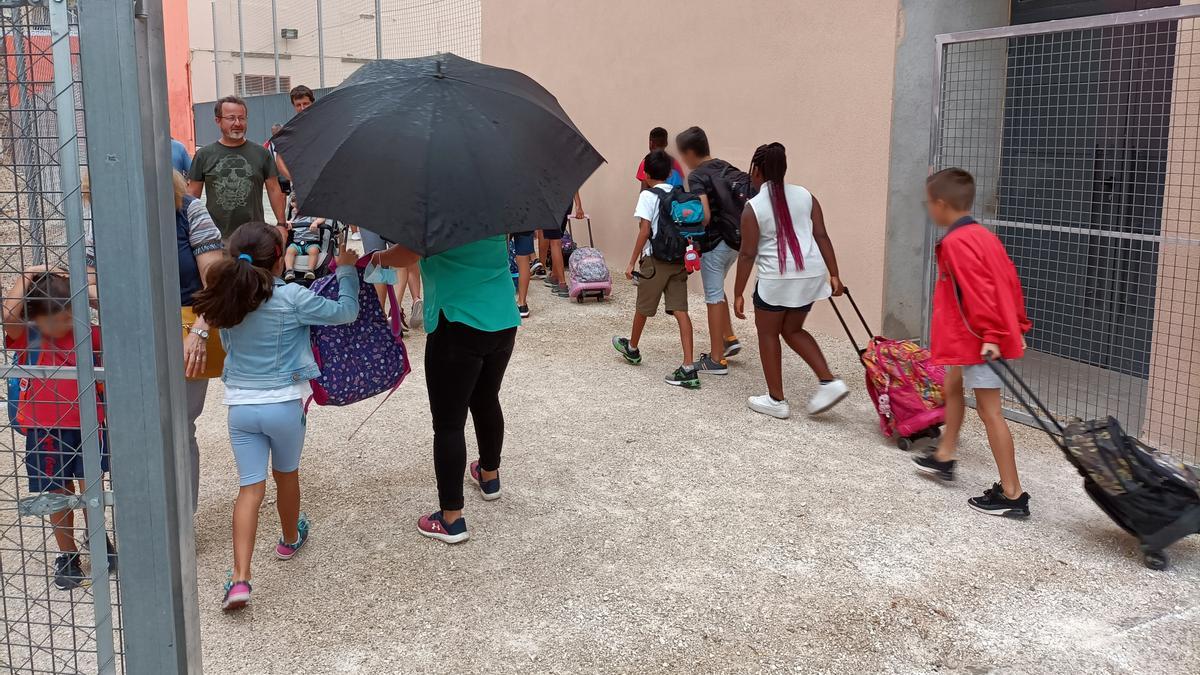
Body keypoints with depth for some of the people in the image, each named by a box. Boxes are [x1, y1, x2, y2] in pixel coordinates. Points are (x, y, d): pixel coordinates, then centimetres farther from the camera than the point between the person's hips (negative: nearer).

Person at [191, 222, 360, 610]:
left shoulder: (227, 301, -1)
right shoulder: (292, 298, -14)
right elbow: (346, 312, -7)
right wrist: (346, 270, 7)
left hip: (240, 406, 2)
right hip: (284, 403, -2)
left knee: (250, 487, 1)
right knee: (286, 475, 21)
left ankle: (240, 577, -9)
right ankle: (291, 538, 45)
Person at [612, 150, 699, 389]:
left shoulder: (648, 196, -9)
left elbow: (644, 231, -15)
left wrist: (632, 262, -9)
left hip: (655, 259, -5)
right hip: (679, 259, 5)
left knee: (643, 308, 17)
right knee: (680, 311, -1)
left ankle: (632, 348, 41)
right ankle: (689, 369, -9)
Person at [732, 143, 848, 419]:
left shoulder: (753, 207, -8)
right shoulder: (805, 196, 5)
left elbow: (747, 254, -9)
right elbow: (822, 236, 3)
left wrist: (738, 293, -3)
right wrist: (834, 274, 7)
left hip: (776, 278, -5)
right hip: (811, 274, 5)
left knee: (767, 333, 13)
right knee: (792, 330, 22)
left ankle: (776, 400, 17)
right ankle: (829, 382, 9)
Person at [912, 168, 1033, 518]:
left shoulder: (956, 242, -18)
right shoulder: (983, 235, 11)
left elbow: (978, 292, -26)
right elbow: (1010, 280, 14)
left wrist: (990, 336, -27)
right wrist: (1017, 327, 18)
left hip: (979, 341, -11)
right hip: (974, 340, 11)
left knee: (989, 410, -7)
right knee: (952, 385, 26)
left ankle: (1012, 495, -3)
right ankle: (944, 456, 43)